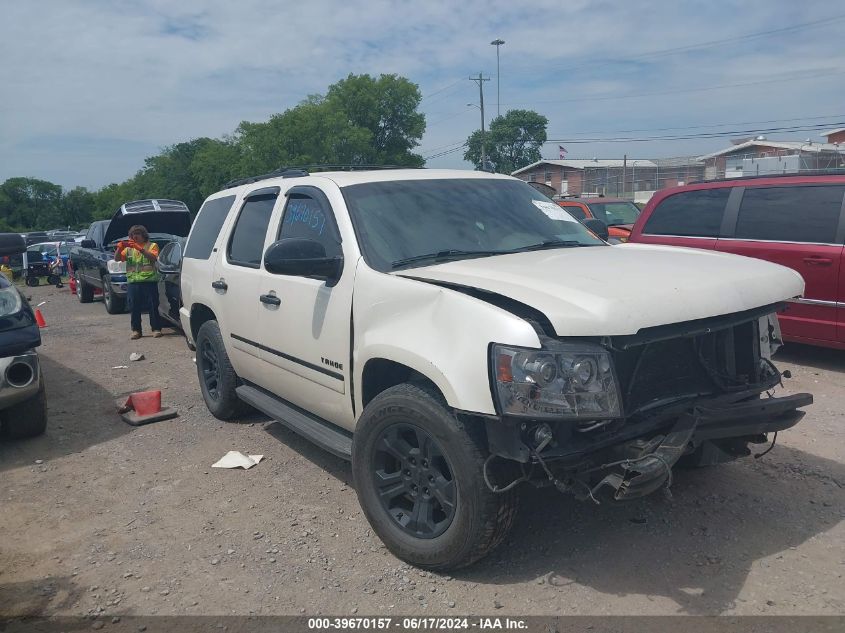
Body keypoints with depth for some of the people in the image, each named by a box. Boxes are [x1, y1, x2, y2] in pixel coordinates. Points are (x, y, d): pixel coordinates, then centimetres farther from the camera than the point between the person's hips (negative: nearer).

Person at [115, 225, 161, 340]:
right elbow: (117, 258, 6)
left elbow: (153, 257, -14)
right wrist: (119, 248, -13)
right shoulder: (129, 248, 17)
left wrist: (139, 248, -24)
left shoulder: (152, 245, 6)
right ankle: (136, 330, 9)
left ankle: (156, 329, 4)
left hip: (149, 281, -4)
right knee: (134, 307, 4)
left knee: (153, 306, -2)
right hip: (133, 282, 4)